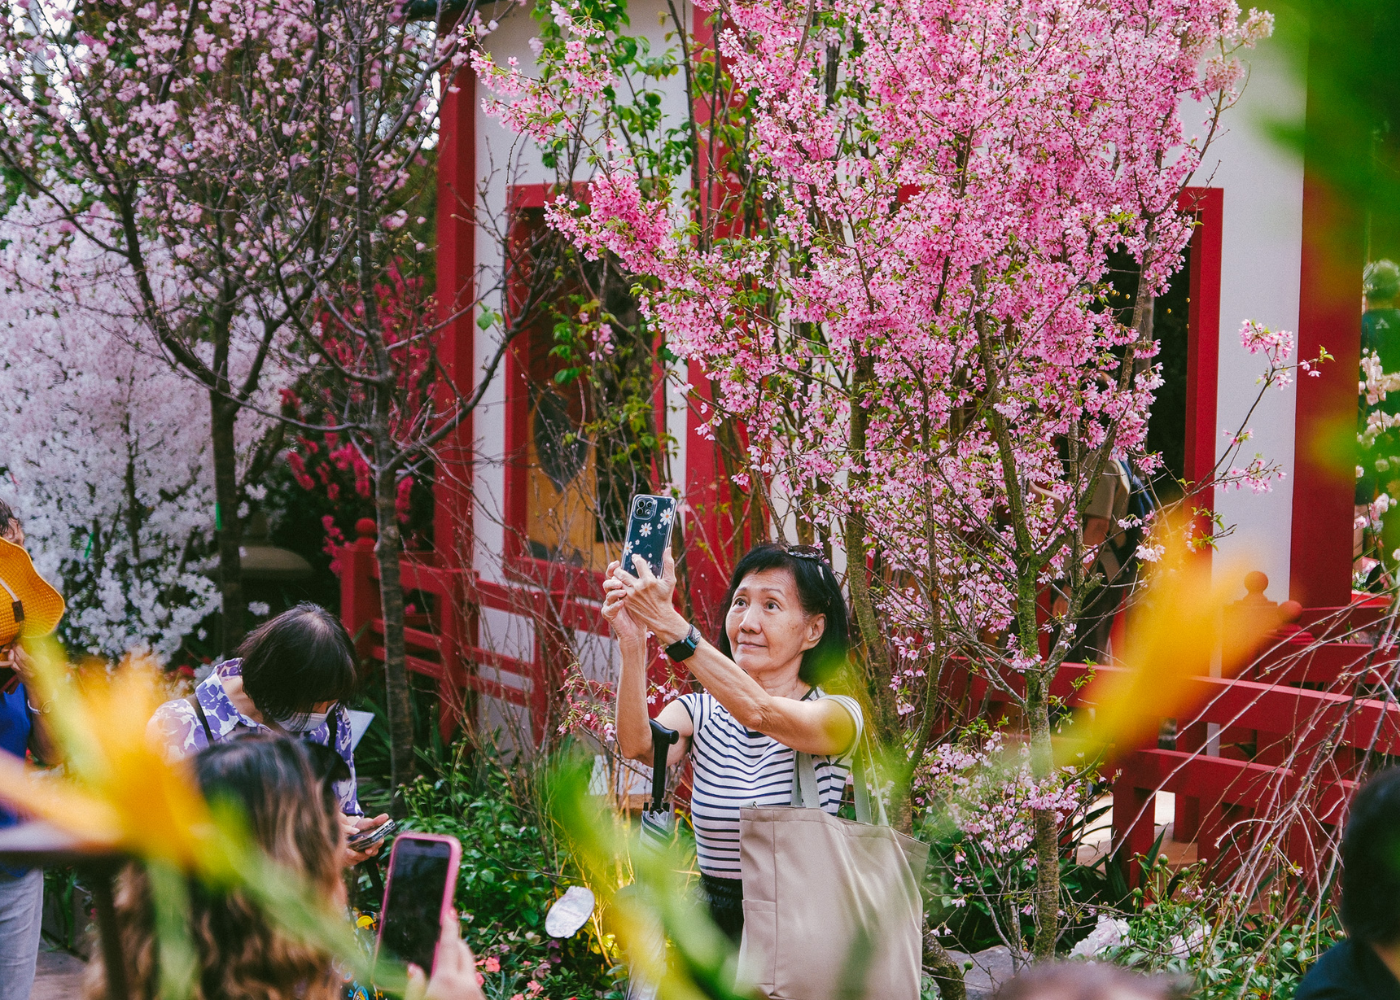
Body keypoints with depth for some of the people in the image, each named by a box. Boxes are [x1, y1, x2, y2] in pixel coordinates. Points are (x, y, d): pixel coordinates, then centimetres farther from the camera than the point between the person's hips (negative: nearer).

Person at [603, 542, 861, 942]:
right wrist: (633, 642, -30)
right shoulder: (701, 714, 6)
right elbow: (638, 745, -15)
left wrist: (669, 624, -32)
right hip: (715, 926, 2)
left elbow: (758, 711, -24)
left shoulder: (839, 715, -4)